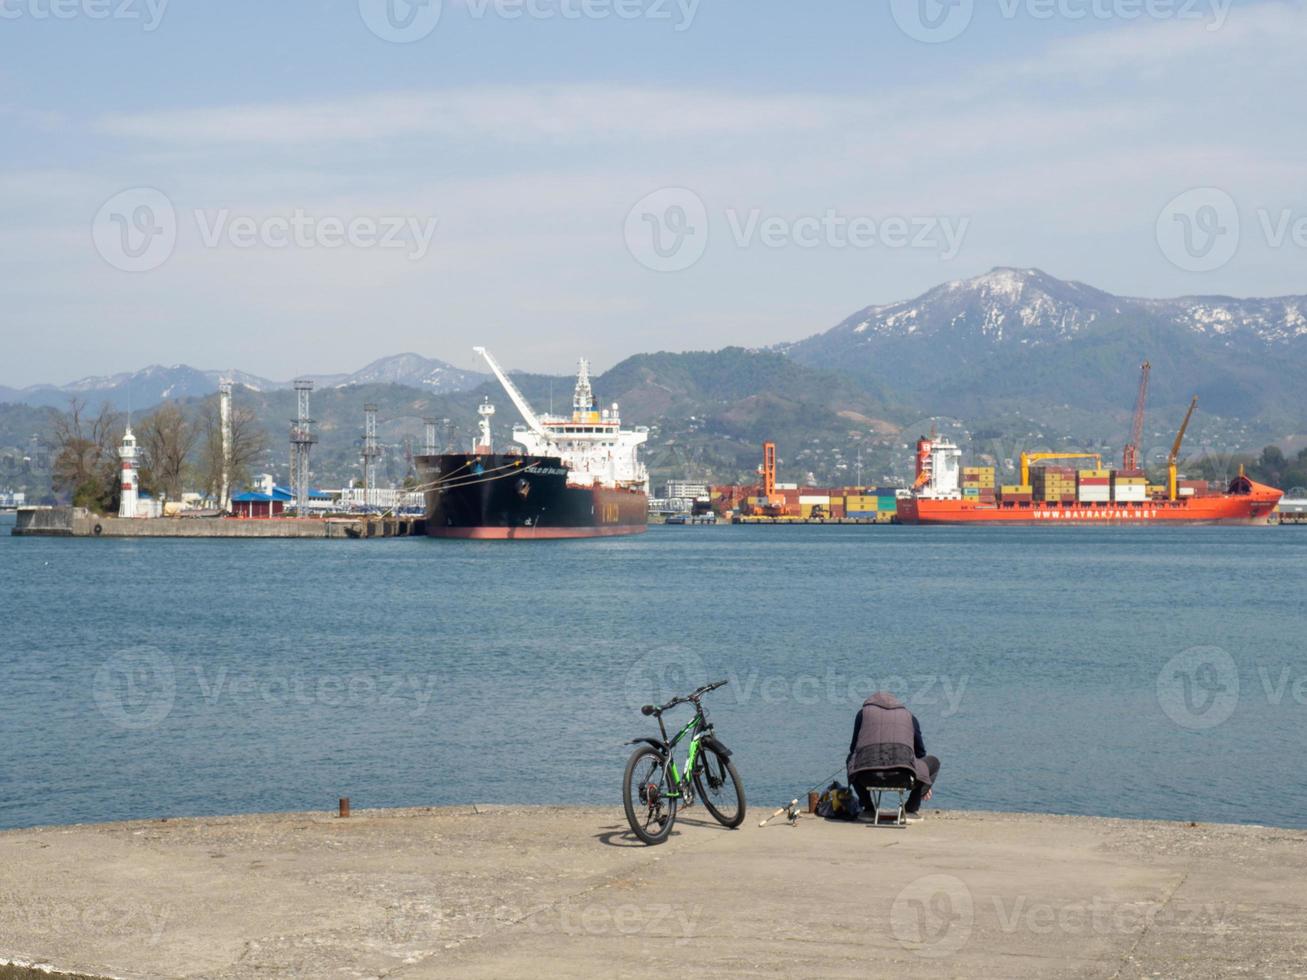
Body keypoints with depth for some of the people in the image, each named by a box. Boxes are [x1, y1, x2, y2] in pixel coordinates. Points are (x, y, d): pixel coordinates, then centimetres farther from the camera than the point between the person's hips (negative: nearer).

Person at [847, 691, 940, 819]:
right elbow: (920, 752, 39)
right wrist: (925, 785, 53)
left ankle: (868, 808, 23)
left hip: (868, 777, 1)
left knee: (851, 761, 37)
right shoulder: (909, 716, 29)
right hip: (902, 778, -1)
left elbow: (853, 748, 29)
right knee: (933, 762, 29)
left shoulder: (863, 712, 26)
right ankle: (910, 810, 16)